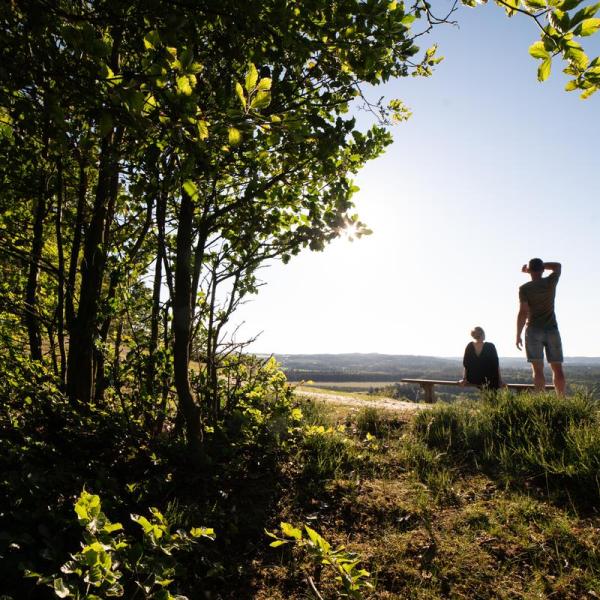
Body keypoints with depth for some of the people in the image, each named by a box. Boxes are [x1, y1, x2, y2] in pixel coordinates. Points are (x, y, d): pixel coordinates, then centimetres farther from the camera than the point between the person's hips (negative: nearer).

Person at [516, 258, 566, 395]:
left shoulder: (524, 288, -6)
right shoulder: (550, 282, 2)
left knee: (538, 369, -5)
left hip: (534, 330, -3)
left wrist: (518, 335, -5)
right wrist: (540, 266, 20)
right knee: (557, 368, 8)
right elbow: (557, 266, 24)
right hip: (552, 329, 3)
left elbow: (523, 313, -11)